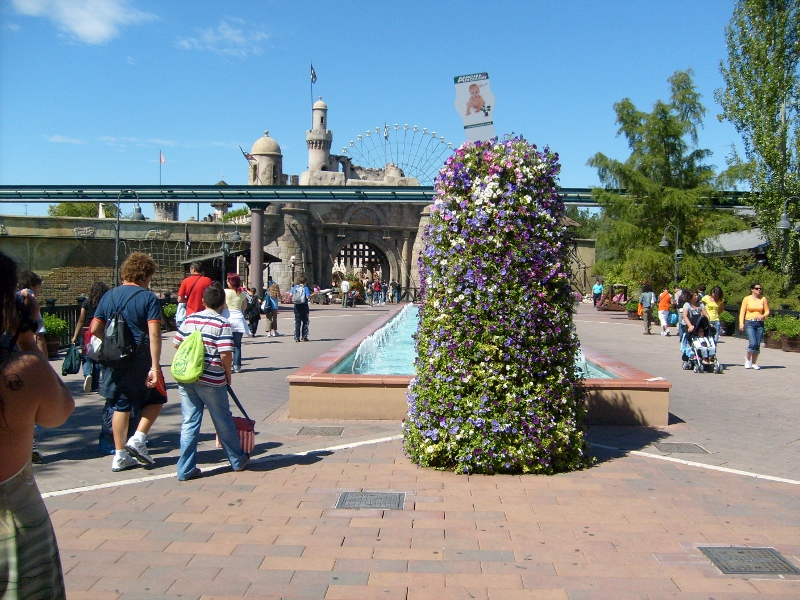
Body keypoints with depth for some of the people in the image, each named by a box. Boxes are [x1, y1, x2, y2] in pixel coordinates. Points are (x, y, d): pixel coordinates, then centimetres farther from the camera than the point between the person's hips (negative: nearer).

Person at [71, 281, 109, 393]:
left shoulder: (87, 302, -3)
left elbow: (81, 320, -1)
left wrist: (75, 336, 4)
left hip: (86, 332, -1)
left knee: (86, 358, 7)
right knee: (97, 358, 10)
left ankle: (87, 374, -22)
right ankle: (95, 385, 13)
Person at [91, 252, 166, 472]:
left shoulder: (109, 296, 7)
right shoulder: (148, 297, -9)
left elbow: (95, 329, 7)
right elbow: (154, 334, -17)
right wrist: (155, 367, -18)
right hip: (140, 361, -5)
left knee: (120, 405, 13)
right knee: (156, 398, 16)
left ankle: (120, 455, 16)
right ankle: (138, 439, 4)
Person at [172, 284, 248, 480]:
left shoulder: (190, 319, 5)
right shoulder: (222, 324, -10)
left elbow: (177, 344, 11)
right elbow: (225, 354, -16)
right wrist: (228, 375, -1)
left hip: (186, 379, 4)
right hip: (211, 381, -4)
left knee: (189, 423, 9)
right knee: (224, 422, 11)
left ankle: (186, 469, 10)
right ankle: (238, 460, 28)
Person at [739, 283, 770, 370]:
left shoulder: (763, 299, 9)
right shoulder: (747, 299, 3)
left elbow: (767, 311, 13)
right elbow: (742, 312, 1)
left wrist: (763, 316, -10)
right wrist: (741, 323, -8)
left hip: (760, 324, 3)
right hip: (749, 323, -3)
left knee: (758, 344, 2)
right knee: (753, 343, -15)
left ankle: (753, 363, 13)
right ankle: (747, 359, 8)